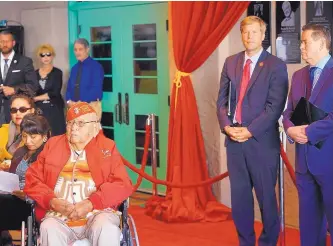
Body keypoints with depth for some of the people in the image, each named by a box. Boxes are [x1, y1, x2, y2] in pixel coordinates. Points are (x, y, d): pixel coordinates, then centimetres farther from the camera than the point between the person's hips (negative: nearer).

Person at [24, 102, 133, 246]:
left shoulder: (107, 147, 12)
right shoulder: (52, 145, 18)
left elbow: (122, 184, 1)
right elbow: (32, 180, 13)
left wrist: (91, 203, -13)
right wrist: (52, 201, -8)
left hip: (98, 212, -1)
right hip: (58, 216, 1)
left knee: (107, 228, -34)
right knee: (48, 228, -32)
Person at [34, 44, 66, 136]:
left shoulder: (57, 72, 1)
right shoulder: (35, 73, 11)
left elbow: (55, 93, -8)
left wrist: (37, 98, -6)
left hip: (54, 109, -3)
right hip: (39, 109, 3)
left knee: (55, 135, -7)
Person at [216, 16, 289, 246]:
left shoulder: (276, 66, -4)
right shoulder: (231, 62, 11)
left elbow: (275, 106, -10)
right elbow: (222, 99, 10)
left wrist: (250, 130, -16)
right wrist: (226, 126, -6)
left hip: (262, 140, -4)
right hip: (234, 139, 4)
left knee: (266, 196, 5)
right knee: (239, 195, 9)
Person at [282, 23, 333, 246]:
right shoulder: (299, 76, 15)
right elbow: (289, 111, 16)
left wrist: (309, 132, -16)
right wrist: (291, 129, -5)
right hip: (304, 159, 7)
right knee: (308, 218, 14)